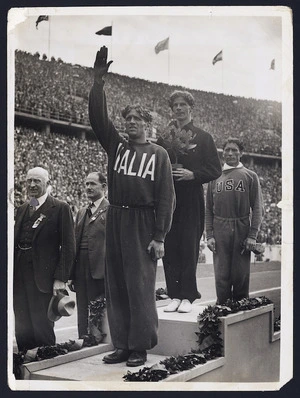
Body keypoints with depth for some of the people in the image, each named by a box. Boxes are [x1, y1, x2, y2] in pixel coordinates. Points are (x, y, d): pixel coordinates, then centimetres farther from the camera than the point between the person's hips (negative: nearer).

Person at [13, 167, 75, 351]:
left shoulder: (61, 208, -3)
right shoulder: (22, 209, 16)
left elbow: (68, 246, -8)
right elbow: (14, 241, 16)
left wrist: (61, 278, -14)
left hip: (42, 276, -6)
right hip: (19, 276, 6)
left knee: (42, 326, 0)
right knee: (22, 327, 10)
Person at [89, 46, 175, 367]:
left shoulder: (158, 154, 2)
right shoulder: (116, 146, 12)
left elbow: (166, 196, -4)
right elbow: (98, 118, 1)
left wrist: (159, 236, -11)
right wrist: (98, 81, -7)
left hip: (143, 223, -4)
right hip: (115, 220, 4)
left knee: (140, 286, -2)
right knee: (115, 286, 7)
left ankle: (140, 346, 8)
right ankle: (122, 345, 16)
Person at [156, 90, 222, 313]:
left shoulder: (203, 138, 6)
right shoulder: (163, 138, 13)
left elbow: (215, 170, 2)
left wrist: (193, 174, -12)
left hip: (192, 200, -3)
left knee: (189, 249, -3)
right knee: (170, 249, 2)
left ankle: (187, 297, 4)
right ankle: (175, 296, 9)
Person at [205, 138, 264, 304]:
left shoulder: (250, 176, 8)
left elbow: (257, 208, 2)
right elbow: (209, 210, 11)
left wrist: (252, 235, -7)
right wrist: (209, 235, 1)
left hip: (242, 229, -1)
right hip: (220, 230, 1)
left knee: (241, 275, 2)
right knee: (221, 275, 0)